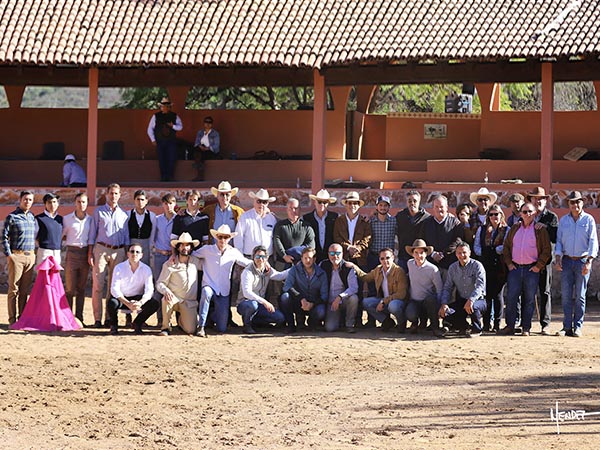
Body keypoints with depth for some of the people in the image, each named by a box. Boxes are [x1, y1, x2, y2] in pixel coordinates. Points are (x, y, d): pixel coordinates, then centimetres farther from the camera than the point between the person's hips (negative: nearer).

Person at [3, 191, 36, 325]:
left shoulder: (32, 218, 14)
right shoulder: (12, 217, -3)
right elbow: (4, 237, -4)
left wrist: (34, 253, 13)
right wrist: (8, 255, -10)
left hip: (30, 257, 5)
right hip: (16, 256, -5)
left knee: (25, 290, 6)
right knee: (14, 289, -4)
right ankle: (12, 320, -3)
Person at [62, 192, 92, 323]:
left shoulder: (91, 220, 8)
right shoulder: (67, 219, 3)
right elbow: (61, 236, 8)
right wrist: (74, 240, 1)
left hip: (86, 253, 2)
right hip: (72, 252, -2)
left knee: (81, 288, 5)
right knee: (70, 287, -5)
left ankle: (79, 317, 9)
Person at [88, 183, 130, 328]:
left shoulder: (123, 214, 15)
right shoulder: (99, 211, 9)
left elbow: (126, 237, 16)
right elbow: (92, 233, 7)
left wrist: (126, 254, 8)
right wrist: (90, 253, 0)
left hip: (119, 251, 2)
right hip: (101, 249, -2)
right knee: (98, 284, -8)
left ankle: (110, 317, 7)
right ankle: (97, 318, -8)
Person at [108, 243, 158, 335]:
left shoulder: (146, 269, -7)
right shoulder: (119, 268, -12)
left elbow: (149, 290, -15)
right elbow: (114, 289, -20)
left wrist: (140, 303, -37)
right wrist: (128, 304, -34)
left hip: (138, 299, 2)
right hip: (121, 298, -2)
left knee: (154, 304, -25)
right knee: (112, 303, -36)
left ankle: (137, 323, 4)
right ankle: (114, 325, -2)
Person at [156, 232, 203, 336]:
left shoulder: (195, 262, 3)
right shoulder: (169, 264, -5)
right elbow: (159, 283, -8)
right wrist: (166, 291, -28)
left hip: (190, 302, 2)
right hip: (175, 298, -2)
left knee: (191, 330, -14)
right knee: (166, 299, -39)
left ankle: (181, 320, 24)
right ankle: (165, 326, -14)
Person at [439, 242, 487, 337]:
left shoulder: (477, 266, -10)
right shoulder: (452, 268, 7)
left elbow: (480, 286, -22)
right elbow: (447, 287, 8)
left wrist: (471, 300, -38)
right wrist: (444, 303, -11)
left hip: (478, 300, -5)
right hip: (461, 300, 5)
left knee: (473, 307, -39)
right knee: (444, 312, -19)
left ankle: (477, 329, -8)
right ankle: (463, 327, 9)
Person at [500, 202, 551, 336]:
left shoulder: (540, 230, 1)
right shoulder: (514, 229, 12)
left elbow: (547, 250, -1)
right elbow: (506, 246, 15)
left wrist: (539, 266, -7)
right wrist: (509, 263, 4)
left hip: (532, 269, -3)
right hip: (515, 268, 3)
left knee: (529, 299, 1)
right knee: (511, 297, -1)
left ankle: (526, 328, 7)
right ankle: (510, 326, 5)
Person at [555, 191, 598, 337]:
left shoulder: (589, 220, 1)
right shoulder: (563, 220, 10)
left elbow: (593, 242, -2)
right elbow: (559, 240, 11)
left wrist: (589, 262, -12)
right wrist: (558, 259, -3)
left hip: (582, 261, -2)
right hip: (567, 261, 2)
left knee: (580, 296, -1)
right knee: (566, 296, -1)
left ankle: (578, 327, 2)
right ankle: (567, 327, 2)